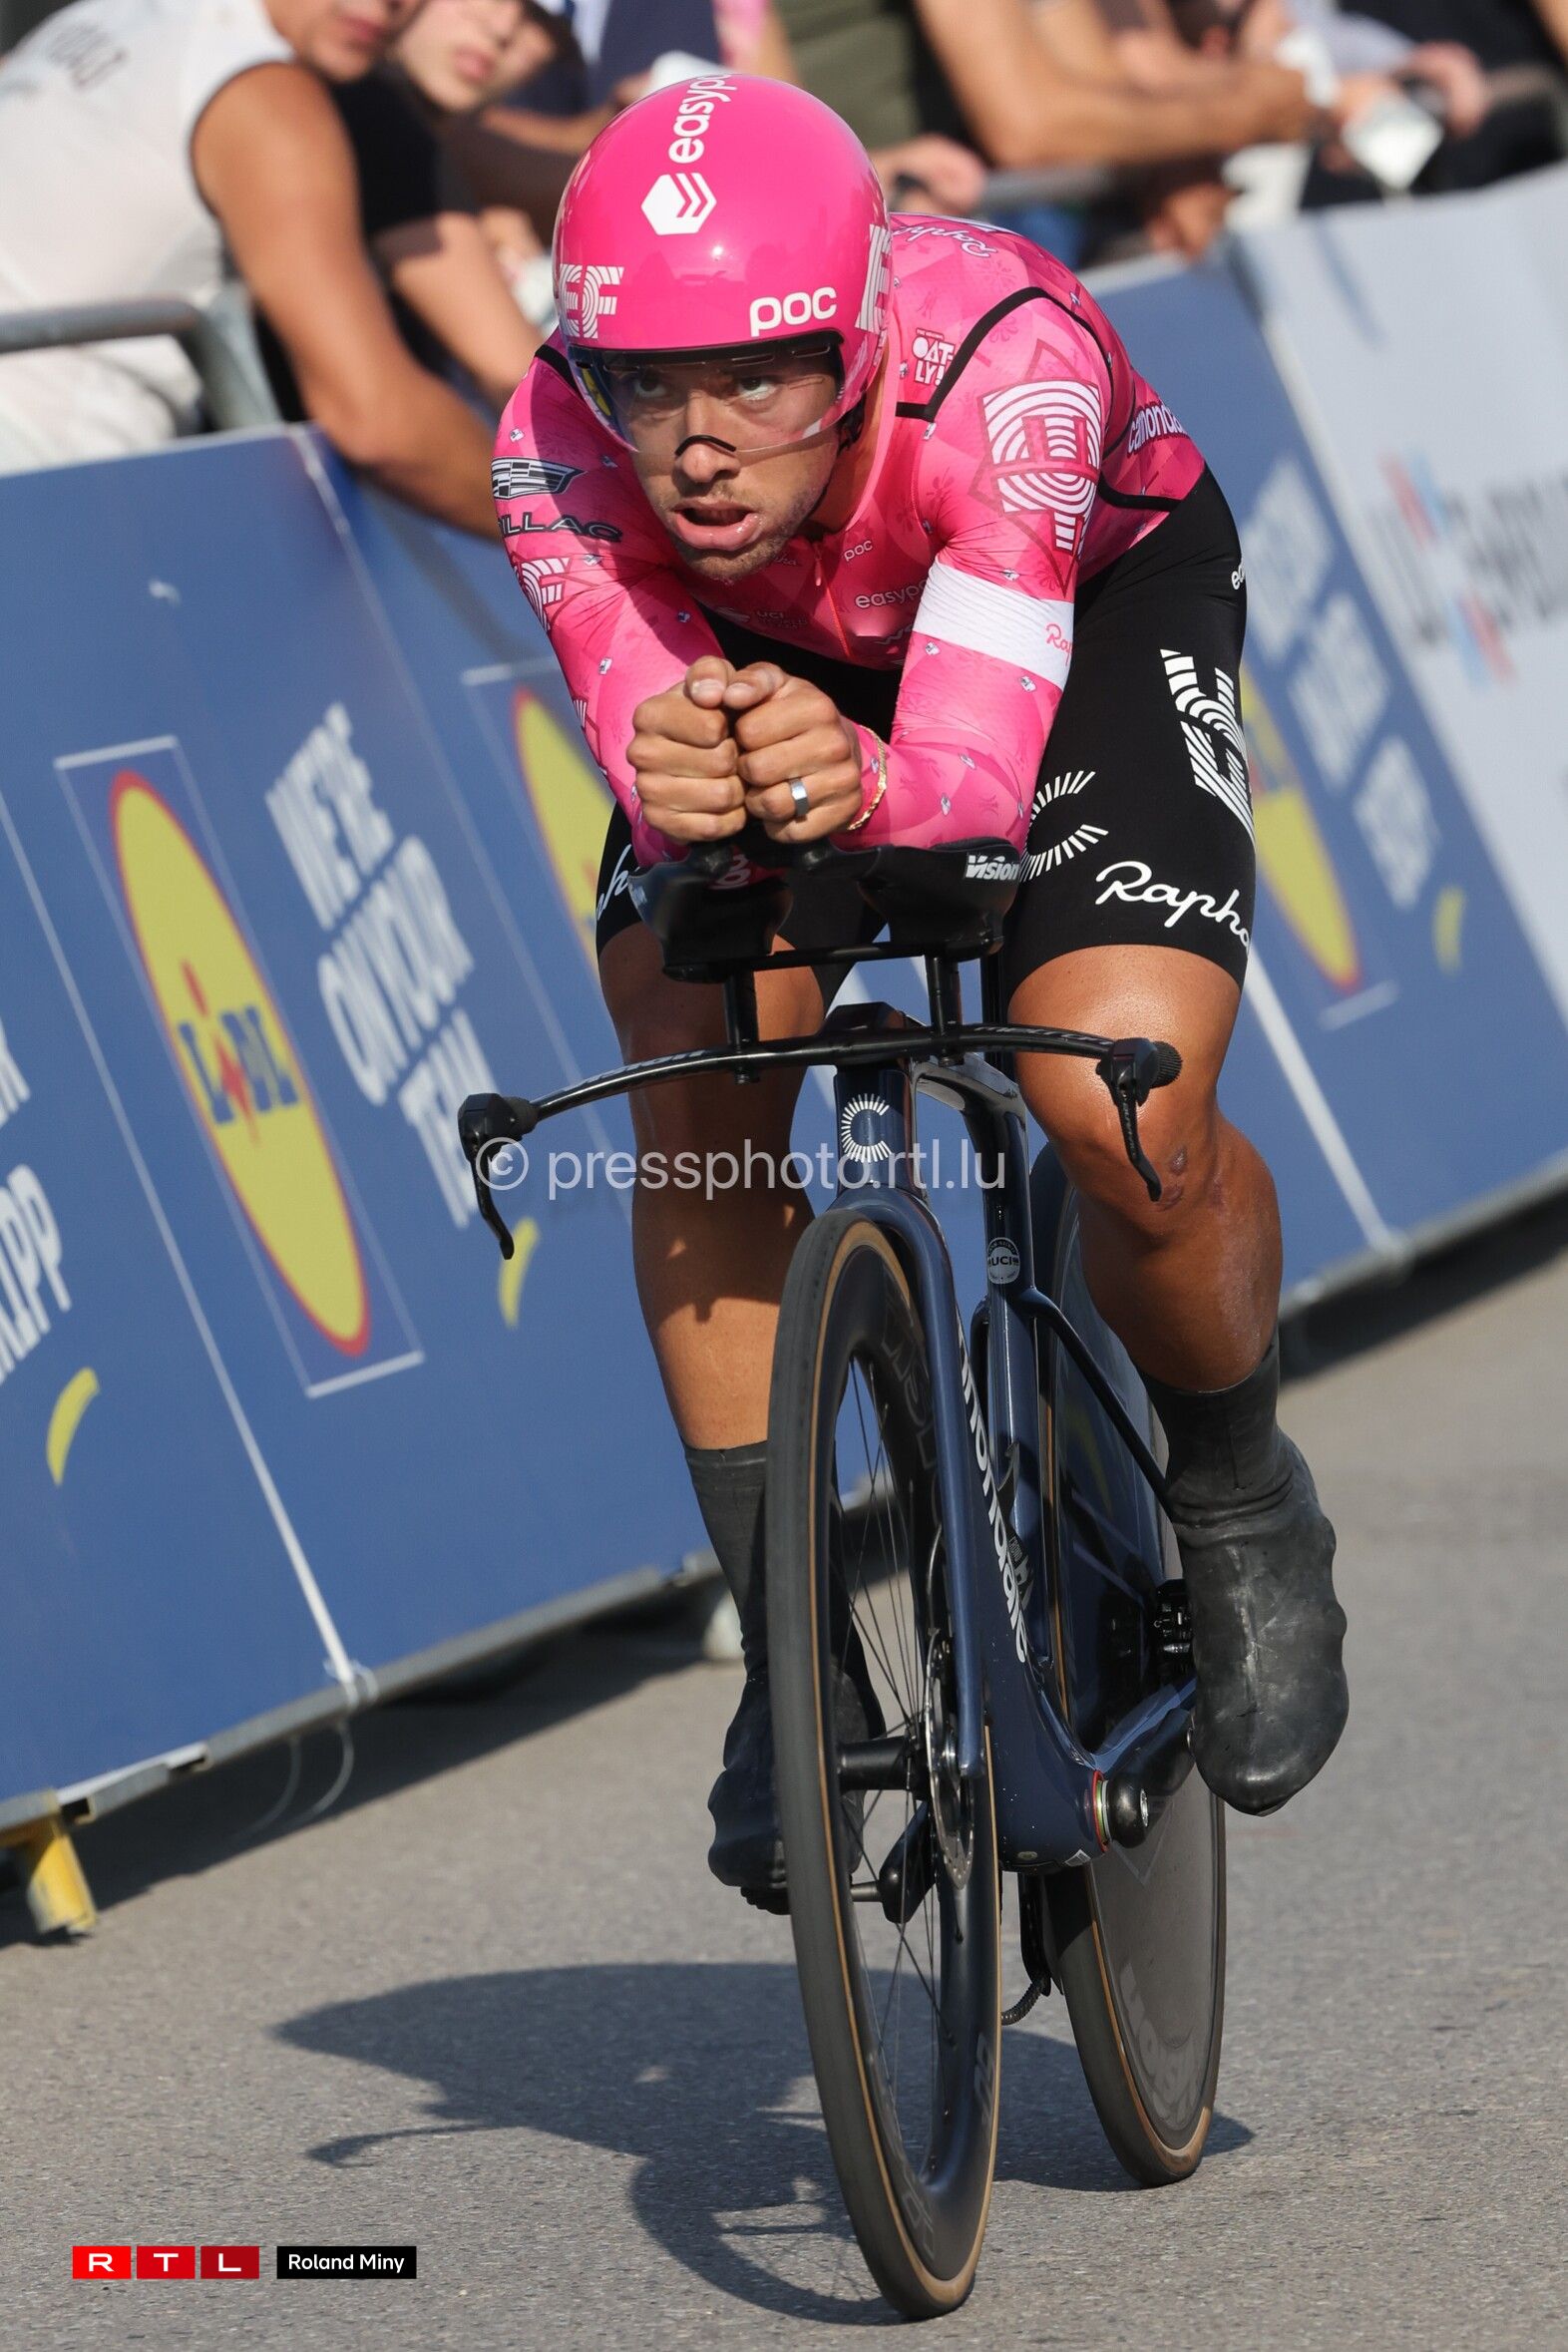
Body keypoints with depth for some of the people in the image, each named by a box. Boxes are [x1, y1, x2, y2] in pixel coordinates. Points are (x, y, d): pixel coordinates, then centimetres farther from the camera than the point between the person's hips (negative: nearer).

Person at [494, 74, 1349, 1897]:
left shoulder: (1002, 366, -41)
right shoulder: (559, 444, -32)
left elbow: (976, 775, -47)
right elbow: (648, 735, -39)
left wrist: (859, 784, -69)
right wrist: (678, 770, -63)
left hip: (1098, 602, -3)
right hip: (773, 643, 3)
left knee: (1125, 1117, -24)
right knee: (697, 1100, -19)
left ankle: (1238, 1506, 7)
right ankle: (786, 1657, -3)